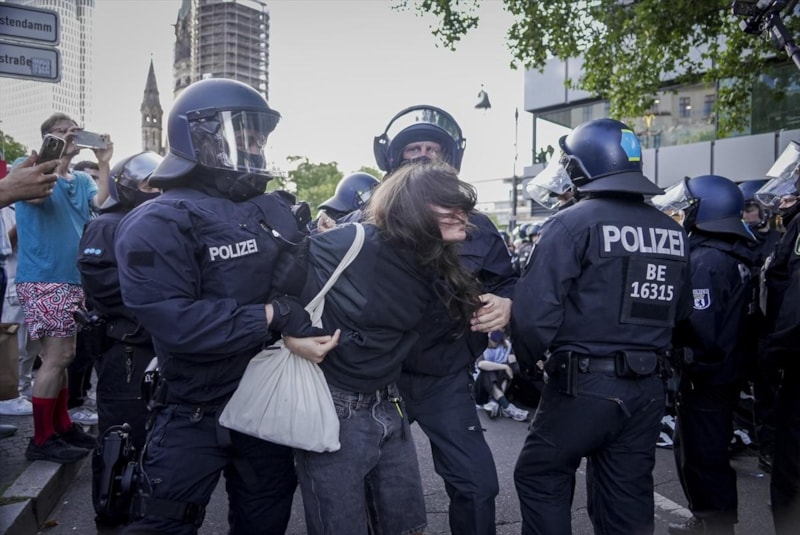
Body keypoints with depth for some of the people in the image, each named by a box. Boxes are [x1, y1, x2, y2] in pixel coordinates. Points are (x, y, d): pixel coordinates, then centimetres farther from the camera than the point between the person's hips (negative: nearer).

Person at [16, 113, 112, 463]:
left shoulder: (83, 181, 13)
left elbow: (101, 204, -4)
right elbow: (35, 194, -24)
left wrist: (104, 165, -10)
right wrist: (59, 152, -21)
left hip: (73, 280, 7)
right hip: (43, 280, -7)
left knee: (62, 356, 14)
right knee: (57, 357, -9)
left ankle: (61, 424, 26)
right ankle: (41, 439, 1)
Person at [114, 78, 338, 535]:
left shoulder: (276, 212, 8)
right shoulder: (158, 225, -15)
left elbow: (303, 282, 6)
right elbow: (173, 320, -26)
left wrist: (296, 323, -14)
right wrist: (269, 316, -26)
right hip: (197, 412, -6)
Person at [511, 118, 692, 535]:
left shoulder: (573, 223, -13)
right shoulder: (672, 231, 6)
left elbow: (535, 309, -19)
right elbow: (681, 309, 15)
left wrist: (527, 360, -1)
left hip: (585, 384, -6)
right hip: (647, 387, 6)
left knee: (540, 477, 14)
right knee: (628, 496, 16)